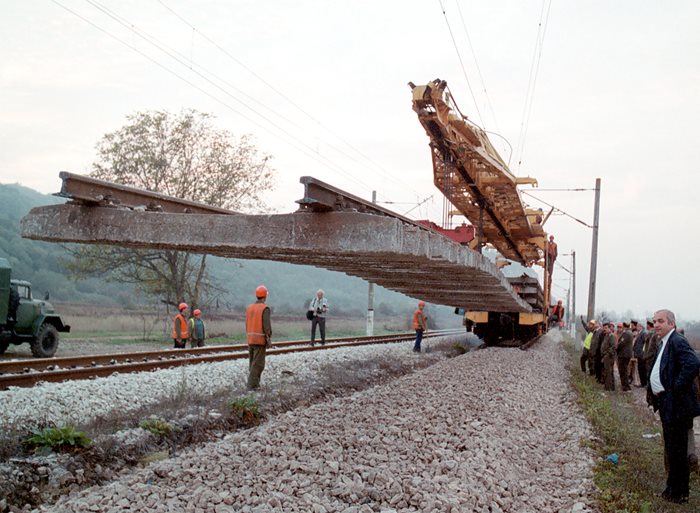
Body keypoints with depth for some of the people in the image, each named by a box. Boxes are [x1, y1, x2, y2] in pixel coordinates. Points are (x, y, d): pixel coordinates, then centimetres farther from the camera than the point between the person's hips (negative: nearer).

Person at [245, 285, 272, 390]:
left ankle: (255, 382, 21)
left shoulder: (249, 307, 7)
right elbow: (267, 325, -18)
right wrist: (269, 339, -11)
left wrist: (249, 337, 15)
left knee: (252, 362, 16)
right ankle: (252, 385, -7)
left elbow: (247, 324, 9)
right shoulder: (265, 308, -12)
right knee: (258, 363, -3)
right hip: (260, 339, -7)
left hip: (250, 338, 7)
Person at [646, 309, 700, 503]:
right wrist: (653, 393, 13)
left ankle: (679, 493, 11)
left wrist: (675, 388, -26)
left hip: (676, 405, -10)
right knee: (671, 450, 20)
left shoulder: (677, 341, -19)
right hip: (666, 403, 10)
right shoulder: (663, 342, 12)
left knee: (676, 451, 0)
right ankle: (673, 487, 32)